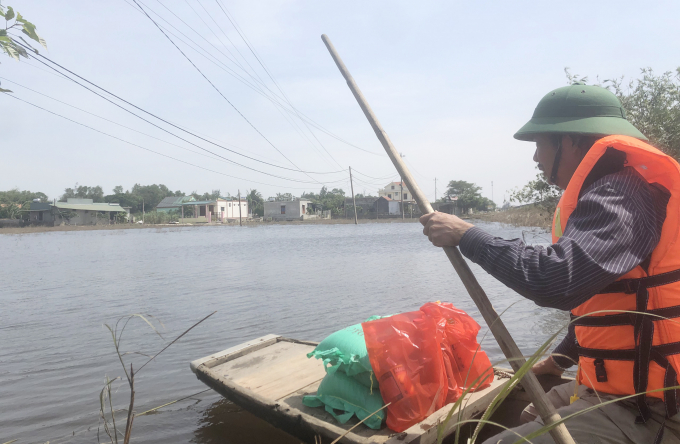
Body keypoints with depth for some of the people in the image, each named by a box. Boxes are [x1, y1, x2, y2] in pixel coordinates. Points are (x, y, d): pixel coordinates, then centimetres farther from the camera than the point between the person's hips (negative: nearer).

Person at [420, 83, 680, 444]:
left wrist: (467, 235, -22)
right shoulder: (605, 192, 12)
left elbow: (556, 281, -35)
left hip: (645, 407, -10)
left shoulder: (621, 194, -21)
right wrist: (560, 360, 25)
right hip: (615, 386, 10)